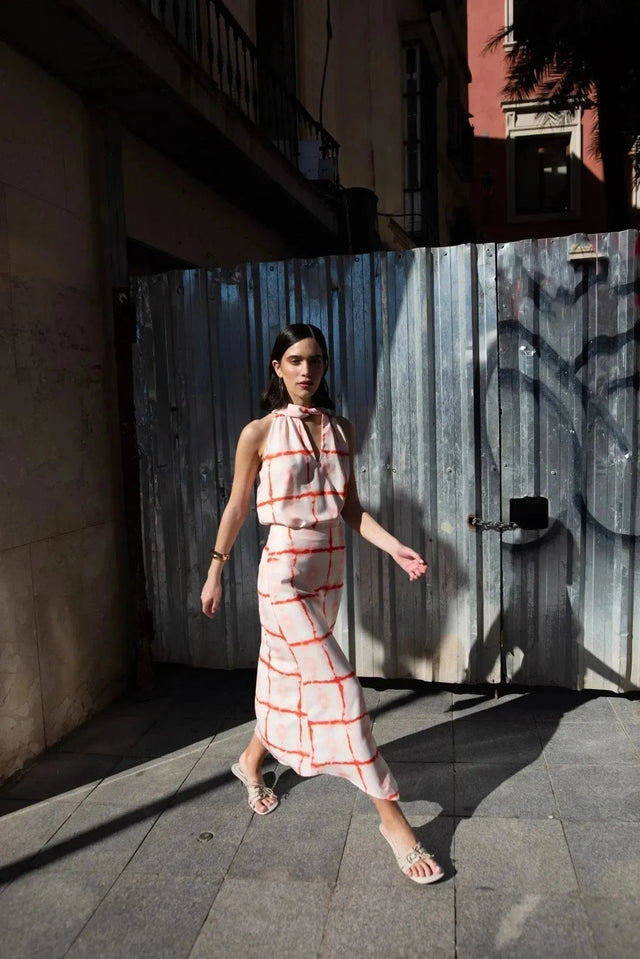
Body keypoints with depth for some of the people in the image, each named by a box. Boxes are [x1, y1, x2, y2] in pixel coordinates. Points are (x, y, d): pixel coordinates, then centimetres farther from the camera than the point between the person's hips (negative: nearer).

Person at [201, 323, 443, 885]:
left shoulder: (341, 429, 6)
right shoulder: (260, 433, -6)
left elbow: (350, 507, 8)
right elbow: (237, 508, 1)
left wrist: (394, 547, -4)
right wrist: (215, 574, 6)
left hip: (330, 569, 6)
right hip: (285, 572, -6)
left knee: (292, 676, 19)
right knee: (338, 686, -8)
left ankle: (252, 761, 46)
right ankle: (392, 816, 3)